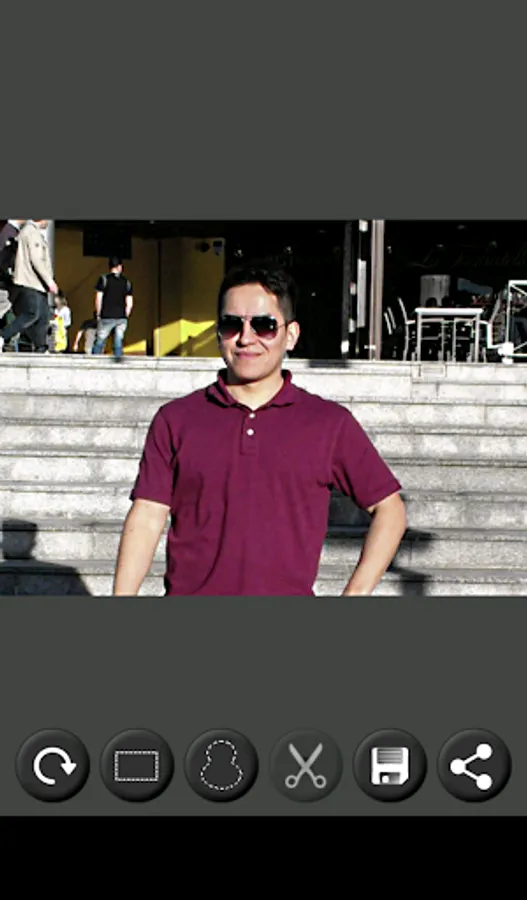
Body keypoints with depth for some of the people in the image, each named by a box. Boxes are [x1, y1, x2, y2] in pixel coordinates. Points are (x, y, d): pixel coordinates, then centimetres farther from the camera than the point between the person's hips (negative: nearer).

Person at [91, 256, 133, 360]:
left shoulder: (104, 279, -1)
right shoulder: (127, 282, 7)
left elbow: (98, 299, -4)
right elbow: (129, 303, 5)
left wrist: (98, 314, 6)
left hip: (107, 317, -2)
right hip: (122, 318, 2)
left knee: (100, 342, 4)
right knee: (118, 342, 4)